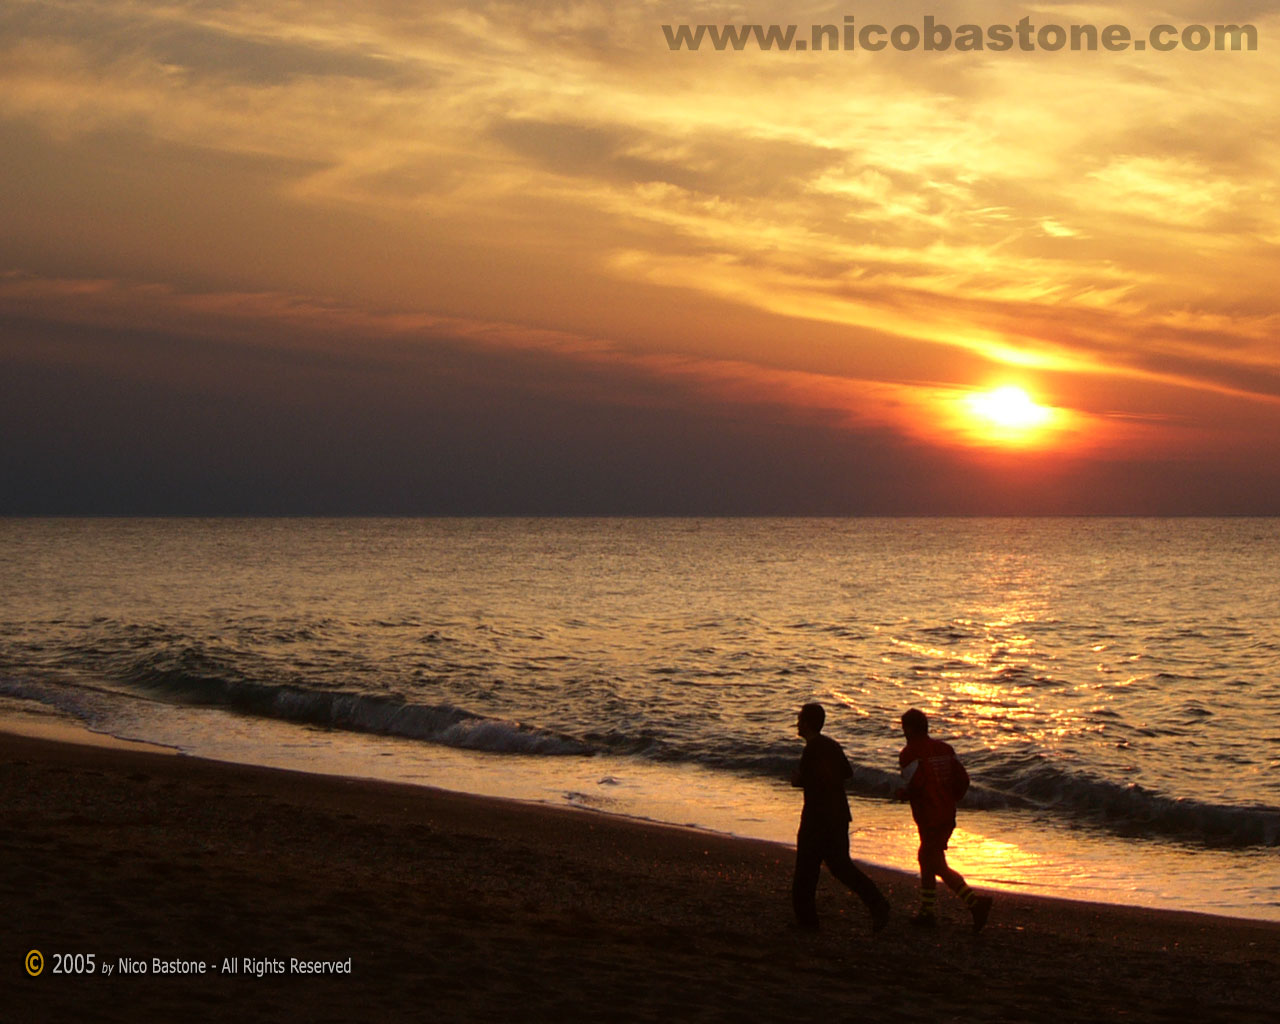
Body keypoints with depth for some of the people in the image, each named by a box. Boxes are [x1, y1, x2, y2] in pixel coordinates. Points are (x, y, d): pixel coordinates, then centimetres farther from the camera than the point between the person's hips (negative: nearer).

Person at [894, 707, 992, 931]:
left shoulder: (909, 753, -9)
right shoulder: (945, 749, 13)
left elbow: (916, 784, -20)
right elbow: (963, 779, 8)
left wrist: (902, 794, 0)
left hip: (929, 818, -8)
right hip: (948, 816, 8)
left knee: (939, 866, -7)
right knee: (926, 859, 19)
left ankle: (975, 902, -20)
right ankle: (927, 912, 23)